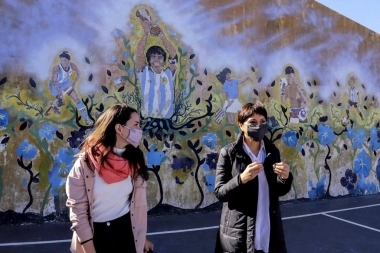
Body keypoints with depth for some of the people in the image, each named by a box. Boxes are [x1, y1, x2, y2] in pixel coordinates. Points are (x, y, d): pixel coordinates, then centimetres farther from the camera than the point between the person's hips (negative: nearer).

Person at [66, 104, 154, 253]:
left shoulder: (134, 160, -2)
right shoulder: (86, 162, -14)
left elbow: (139, 203, 3)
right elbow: (77, 209, -11)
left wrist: (142, 237, 8)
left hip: (126, 232, 3)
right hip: (95, 235, -3)